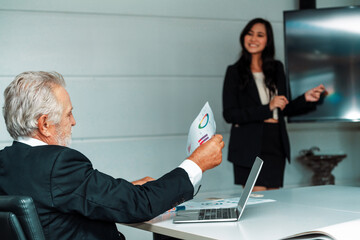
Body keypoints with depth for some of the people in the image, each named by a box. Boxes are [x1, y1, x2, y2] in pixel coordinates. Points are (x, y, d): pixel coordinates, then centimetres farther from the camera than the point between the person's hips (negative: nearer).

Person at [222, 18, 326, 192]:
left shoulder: (276, 68, 12)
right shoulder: (235, 72, -1)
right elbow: (229, 114, -9)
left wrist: (306, 99, 3)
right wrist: (267, 108, -15)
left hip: (275, 146, 4)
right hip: (249, 148, -4)